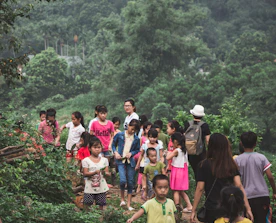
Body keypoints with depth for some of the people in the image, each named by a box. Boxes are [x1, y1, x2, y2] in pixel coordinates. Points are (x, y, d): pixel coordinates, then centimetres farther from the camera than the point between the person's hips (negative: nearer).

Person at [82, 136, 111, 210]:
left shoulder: (104, 160, 5)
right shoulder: (86, 160, -3)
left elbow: (108, 173, 3)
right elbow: (85, 174, -10)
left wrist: (106, 173, -21)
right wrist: (95, 172, -26)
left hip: (101, 187, 2)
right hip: (90, 187, -2)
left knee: (101, 204, 6)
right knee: (87, 204, -3)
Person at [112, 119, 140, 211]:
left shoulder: (136, 139, 4)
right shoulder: (119, 135, -1)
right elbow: (113, 144, 10)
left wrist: (131, 153, -4)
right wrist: (115, 152, -6)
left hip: (130, 161, 3)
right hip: (120, 160, -3)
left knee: (130, 182, 3)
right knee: (123, 180, -20)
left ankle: (129, 204, 13)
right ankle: (122, 198, 7)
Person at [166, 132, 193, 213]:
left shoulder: (176, 150, -17)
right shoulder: (184, 150, 5)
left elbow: (168, 158, -21)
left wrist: (169, 153, 1)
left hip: (177, 171, -8)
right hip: (183, 170, 8)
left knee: (176, 191, 2)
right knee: (181, 191, 16)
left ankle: (177, 207, 4)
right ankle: (189, 206, 14)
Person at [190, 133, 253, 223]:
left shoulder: (204, 165, -7)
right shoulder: (231, 165, -1)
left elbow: (200, 189, -8)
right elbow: (239, 186, -7)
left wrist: (193, 211, -4)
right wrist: (248, 208, -5)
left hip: (212, 210, -2)